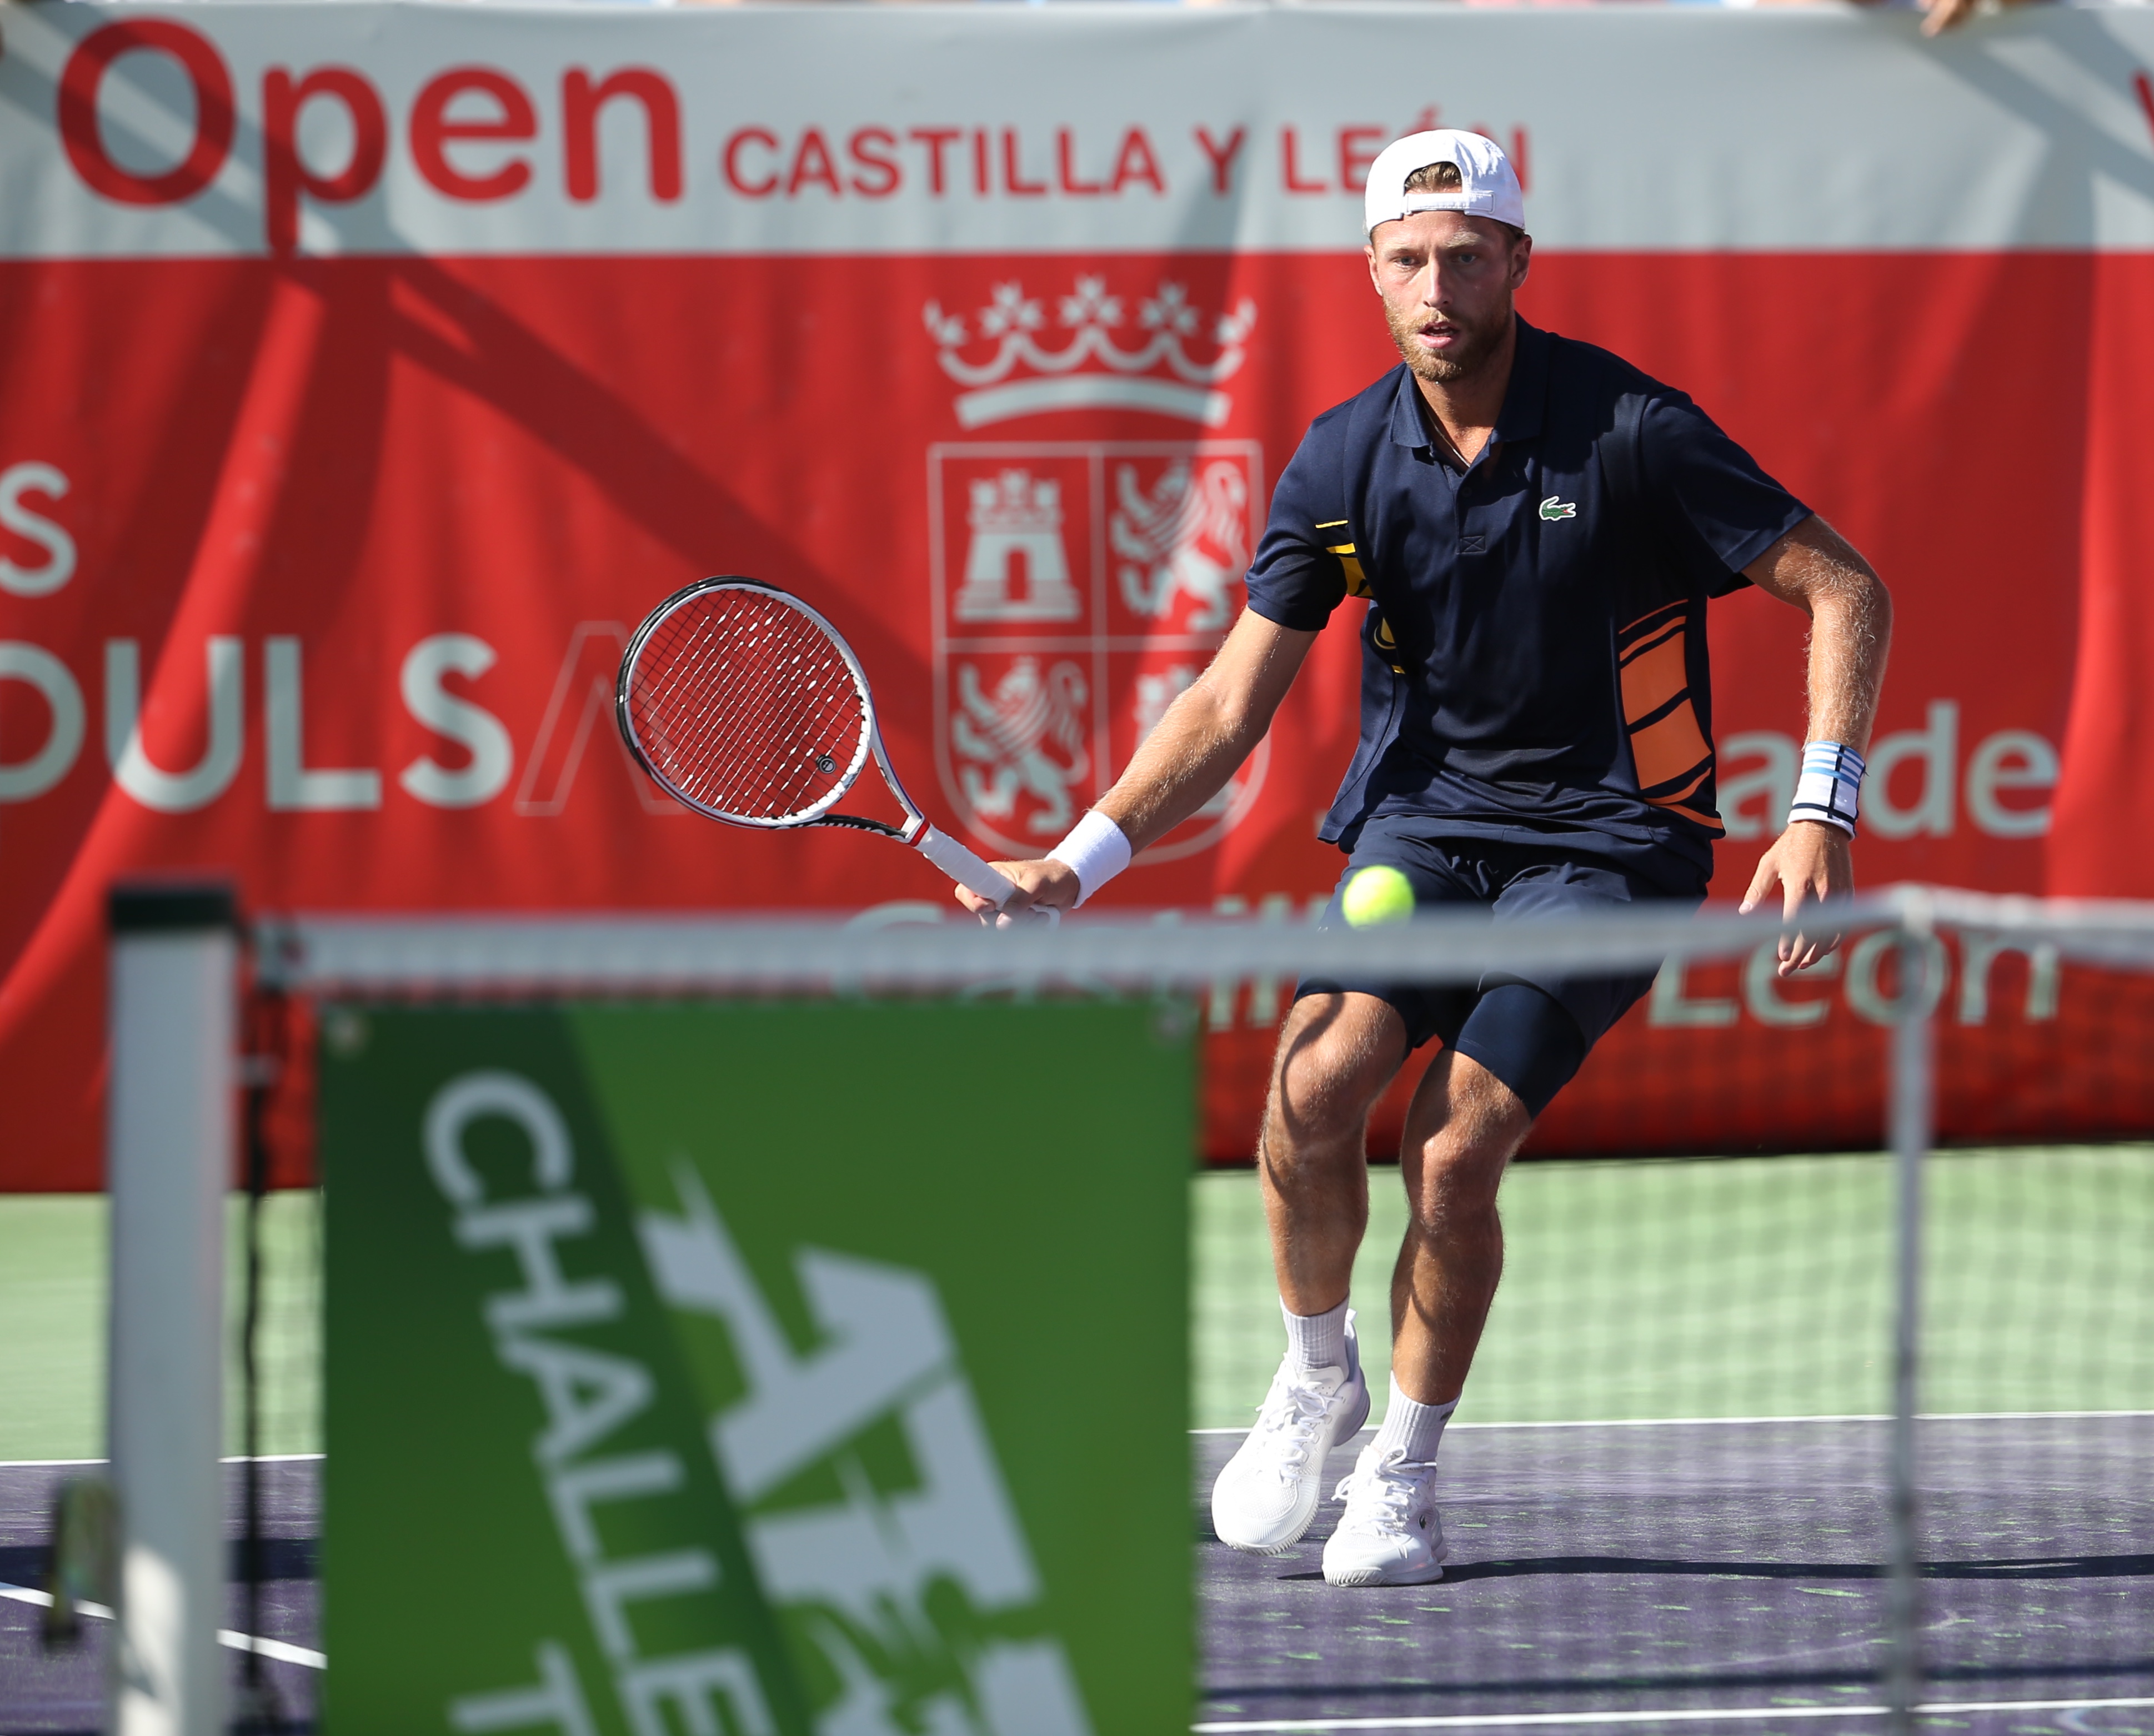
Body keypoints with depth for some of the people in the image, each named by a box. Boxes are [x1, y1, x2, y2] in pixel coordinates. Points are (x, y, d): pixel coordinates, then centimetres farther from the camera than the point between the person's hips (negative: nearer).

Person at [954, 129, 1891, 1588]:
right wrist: (1078, 863, -11)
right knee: (1315, 1080, -23)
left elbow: (1843, 590, -9)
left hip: (1604, 839, -3)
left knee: (1454, 1153, -18)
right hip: (1419, 822, 3)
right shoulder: (1342, 465, -3)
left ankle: (1405, 1468, 6)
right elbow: (1231, 706, 1)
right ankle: (1314, 1379, 4)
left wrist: (1822, 817, -19)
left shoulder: (1628, 430, -14)